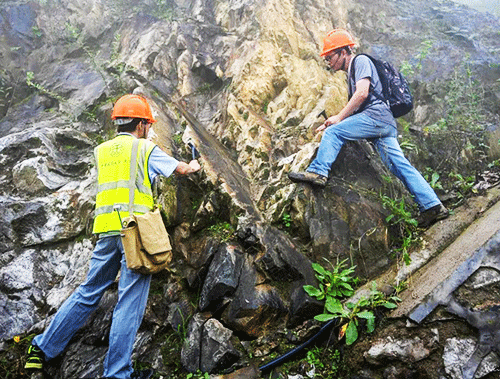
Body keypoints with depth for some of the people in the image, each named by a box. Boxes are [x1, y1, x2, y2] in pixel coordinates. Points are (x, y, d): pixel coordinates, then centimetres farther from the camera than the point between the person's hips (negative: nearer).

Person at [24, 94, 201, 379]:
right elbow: (180, 169, 15)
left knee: (89, 292, 18)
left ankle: (42, 348, 23)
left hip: (106, 230, 6)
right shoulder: (146, 148, 2)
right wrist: (193, 166, 39)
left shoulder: (101, 151, 15)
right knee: (130, 301, -1)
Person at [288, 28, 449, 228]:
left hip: (377, 115, -9)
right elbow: (355, 109, 34)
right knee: (401, 166, 1)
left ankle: (317, 172, -24)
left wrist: (339, 118, -8)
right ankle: (433, 205, -2)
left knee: (333, 133, -13)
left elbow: (362, 93, -12)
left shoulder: (361, 60, 4)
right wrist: (331, 121, 23)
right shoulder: (351, 73, 33)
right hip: (387, 124, 9)